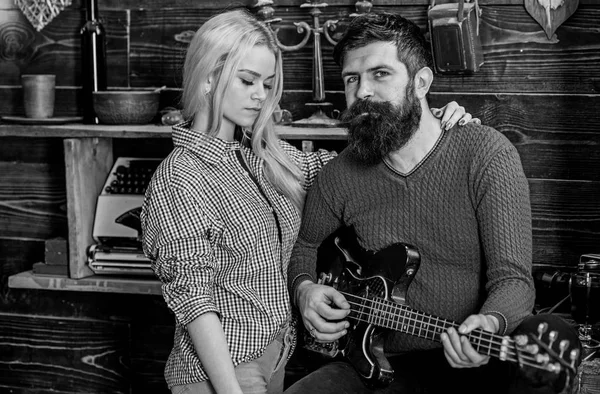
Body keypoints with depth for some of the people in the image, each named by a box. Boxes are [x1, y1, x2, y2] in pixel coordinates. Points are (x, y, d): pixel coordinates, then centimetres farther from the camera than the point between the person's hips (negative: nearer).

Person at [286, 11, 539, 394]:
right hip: (383, 361, 3)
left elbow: (512, 276, -14)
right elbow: (307, 246, 22)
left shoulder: (487, 153, -10)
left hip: (478, 362, -3)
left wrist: (490, 324, -36)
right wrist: (305, 289, 0)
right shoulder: (339, 176, 2)